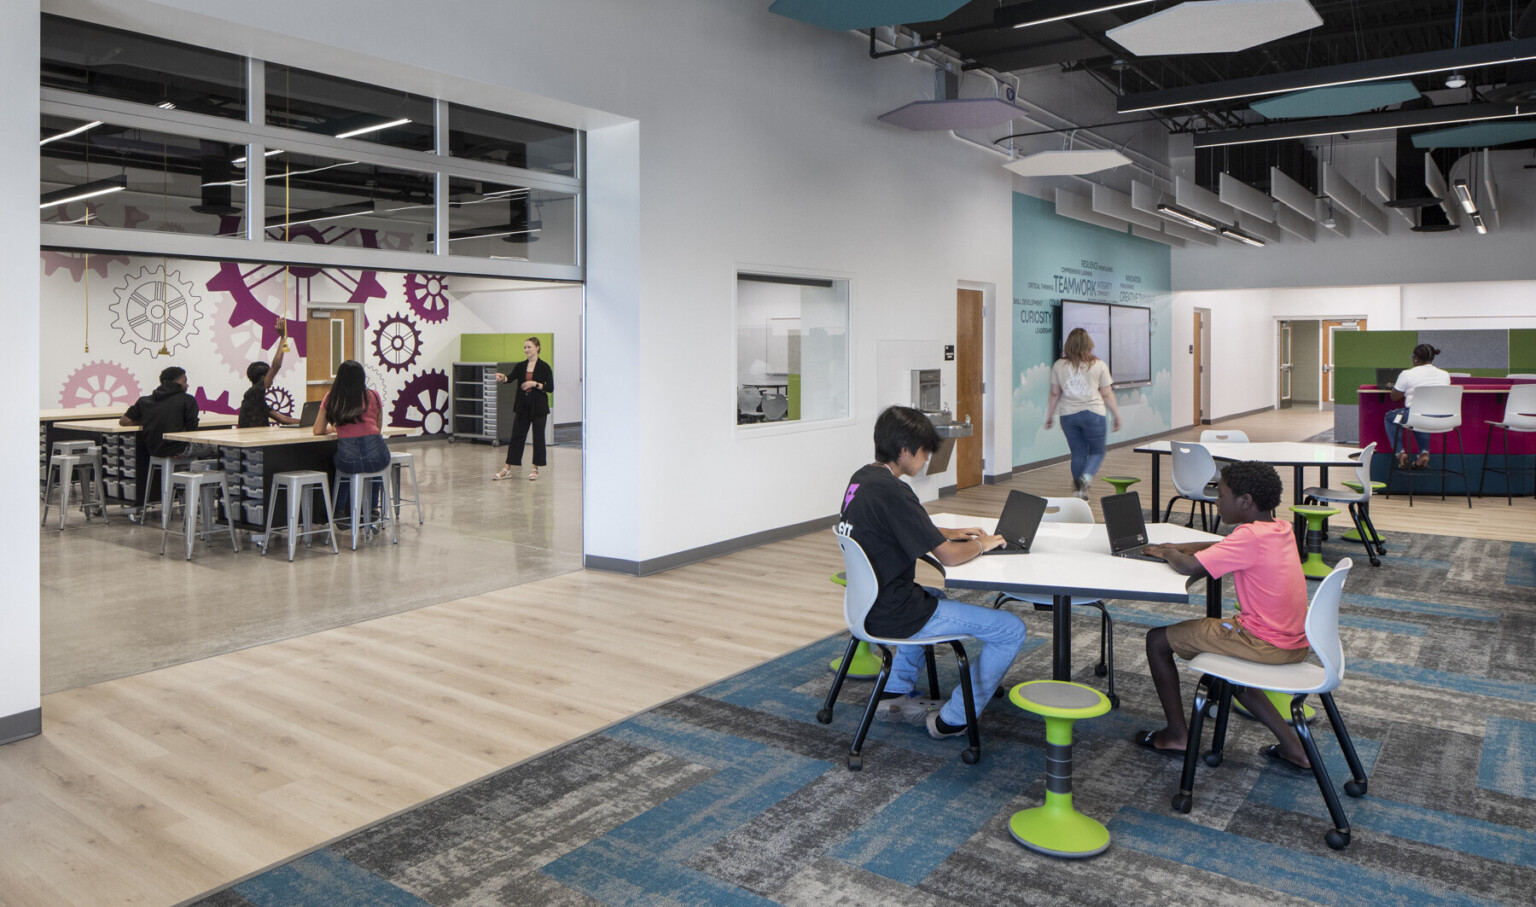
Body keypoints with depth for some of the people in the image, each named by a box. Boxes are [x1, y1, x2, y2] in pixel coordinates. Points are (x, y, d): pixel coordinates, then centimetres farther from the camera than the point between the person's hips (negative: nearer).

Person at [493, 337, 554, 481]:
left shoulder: (544, 366, -5)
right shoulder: (521, 366, 8)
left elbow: (550, 387, -7)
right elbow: (510, 378, -5)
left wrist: (535, 384, -18)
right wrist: (502, 377, -26)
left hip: (538, 407, -4)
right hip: (523, 407, 4)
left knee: (538, 437, 2)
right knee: (516, 436, 4)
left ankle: (535, 469, 12)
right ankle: (508, 469, 7)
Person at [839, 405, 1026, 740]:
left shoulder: (860, 479, 5)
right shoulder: (891, 491, -24)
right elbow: (948, 557, -20)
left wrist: (950, 533, 14)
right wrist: (981, 544, -1)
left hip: (867, 602, 10)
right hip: (892, 615, -10)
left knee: (935, 597, 40)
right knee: (1011, 629, -4)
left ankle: (895, 692, 35)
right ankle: (952, 720, 7)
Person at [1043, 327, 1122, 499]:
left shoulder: (1059, 366, 4)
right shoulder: (1098, 365, -2)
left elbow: (1054, 394, 7)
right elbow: (1107, 394, 1)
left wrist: (1049, 417, 16)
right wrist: (1117, 416, 10)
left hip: (1068, 415, 3)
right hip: (1093, 414, -3)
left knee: (1077, 453, 11)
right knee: (1097, 452, 9)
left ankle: (1079, 490, 13)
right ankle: (1085, 478, -17)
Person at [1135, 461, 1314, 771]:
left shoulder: (1250, 537, -20)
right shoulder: (1281, 529, 8)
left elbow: (1189, 567, -24)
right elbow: (1228, 548, 24)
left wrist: (1167, 553, -2)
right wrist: (1179, 547, 15)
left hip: (1264, 644, -9)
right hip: (1295, 643, 9)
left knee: (1158, 639, 1)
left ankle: (1177, 734, 11)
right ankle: (1291, 745, 27)